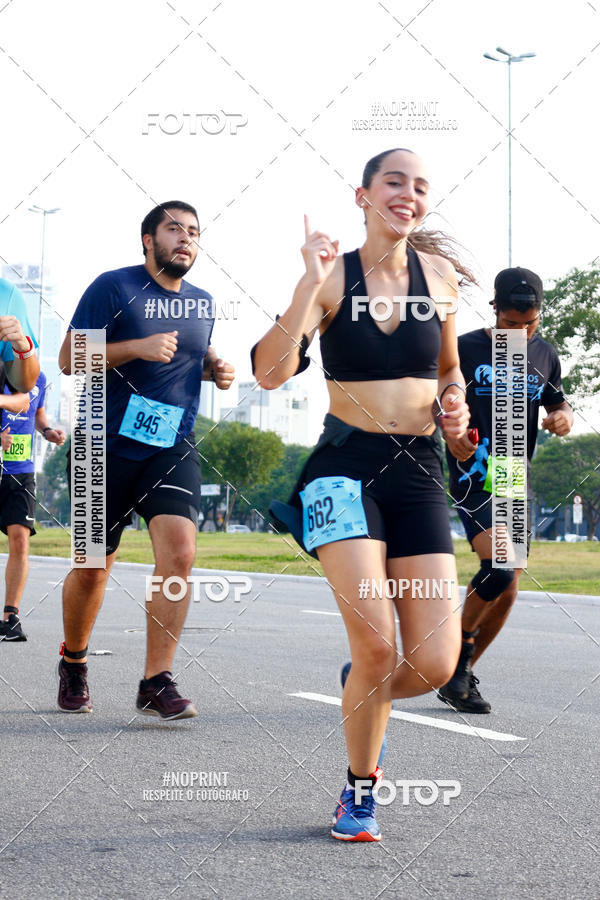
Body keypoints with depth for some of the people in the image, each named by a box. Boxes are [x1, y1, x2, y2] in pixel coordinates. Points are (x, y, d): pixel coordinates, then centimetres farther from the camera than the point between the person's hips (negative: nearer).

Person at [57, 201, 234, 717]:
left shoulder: (203, 302, 11)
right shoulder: (113, 287, -6)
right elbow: (69, 359, -9)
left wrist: (214, 367, 6)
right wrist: (138, 348, -21)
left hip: (173, 448, 3)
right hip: (108, 447, -3)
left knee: (179, 548, -19)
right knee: (93, 568, 6)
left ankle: (157, 683, -14)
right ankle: (74, 662, 34)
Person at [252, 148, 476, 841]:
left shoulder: (439, 274, 8)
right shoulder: (333, 277, -2)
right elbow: (271, 372, -15)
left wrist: (455, 402, 3)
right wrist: (311, 281, -20)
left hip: (419, 471, 3)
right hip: (346, 465, -3)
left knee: (434, 665, -8)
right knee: (376, 643, -19)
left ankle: (362, 687, 30)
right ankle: (360, 787, 8)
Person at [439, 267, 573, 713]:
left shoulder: (545, 355, 9)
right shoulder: (464, 349, -6)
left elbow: (556, 402, 21)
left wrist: (563, 417, -3)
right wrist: (449, 430, -22)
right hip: (472, 477, -6)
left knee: (507, 593, 5)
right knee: (500, 563, -27)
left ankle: (461, 677, 20)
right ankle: (459, 647, -4)